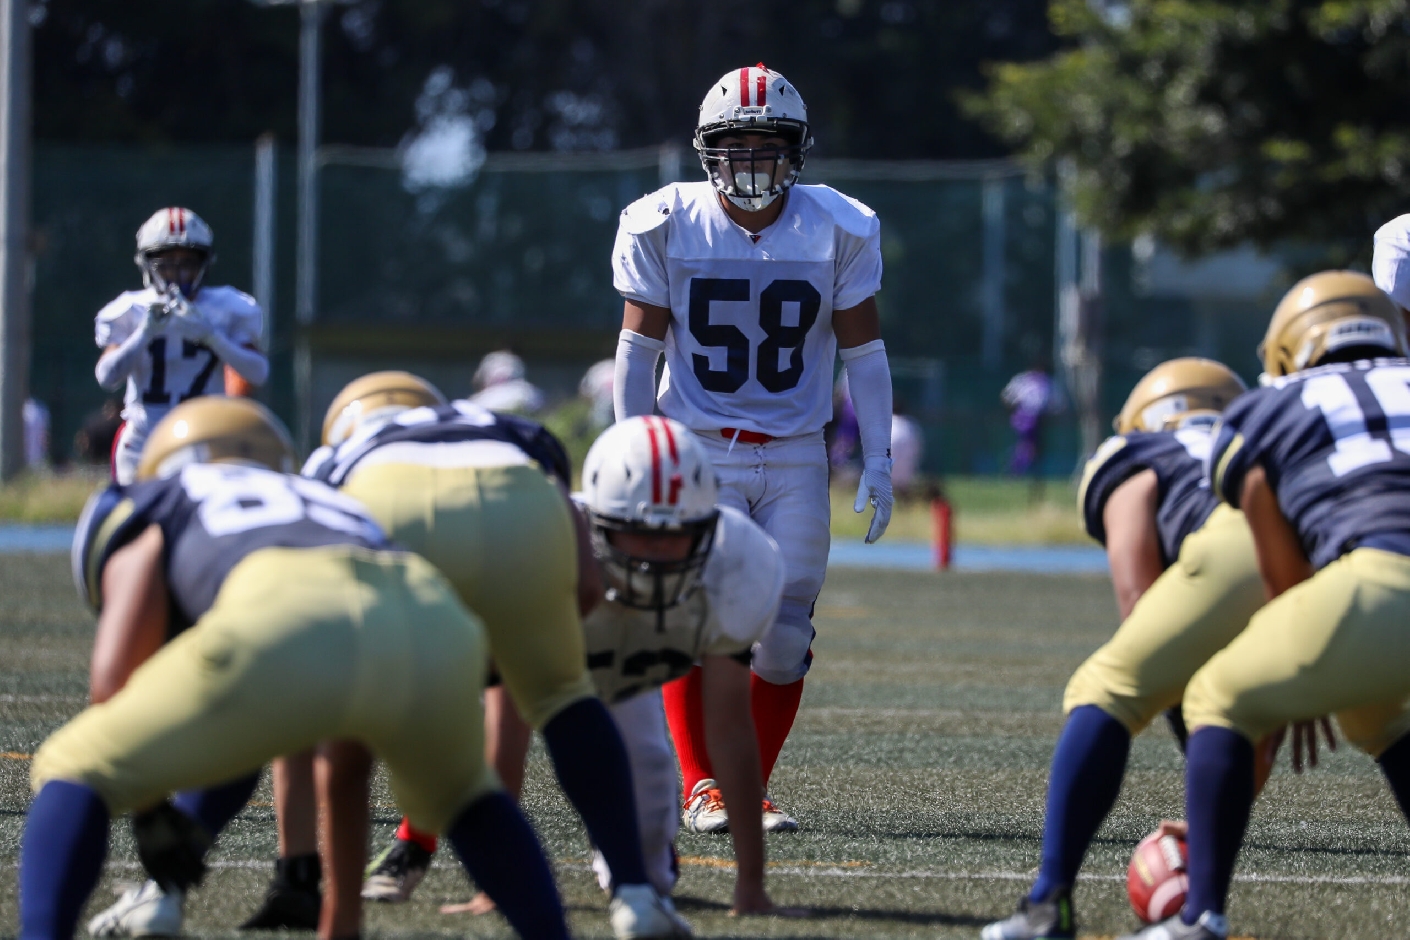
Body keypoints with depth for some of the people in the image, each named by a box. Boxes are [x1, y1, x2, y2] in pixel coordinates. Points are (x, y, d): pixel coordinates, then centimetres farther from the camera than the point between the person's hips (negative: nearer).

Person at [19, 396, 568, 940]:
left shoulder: (148, 512, 34)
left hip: (284, 632, -4)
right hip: (433, 624, 4)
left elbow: (114, 676, 16)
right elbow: (345, 770, 50)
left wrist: (150, 816, 31)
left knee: (74, 776, 16)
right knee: (458, 793, 38)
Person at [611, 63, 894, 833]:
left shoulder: (836, 230, -3)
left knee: (784, 636, -1)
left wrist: (877, 460, -2)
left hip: (795, 458, 2)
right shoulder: (667, 227, -6)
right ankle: (701, 786, 0)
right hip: (700, 451, -2)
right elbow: (639, 347, 0)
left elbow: (863, 350, 3)